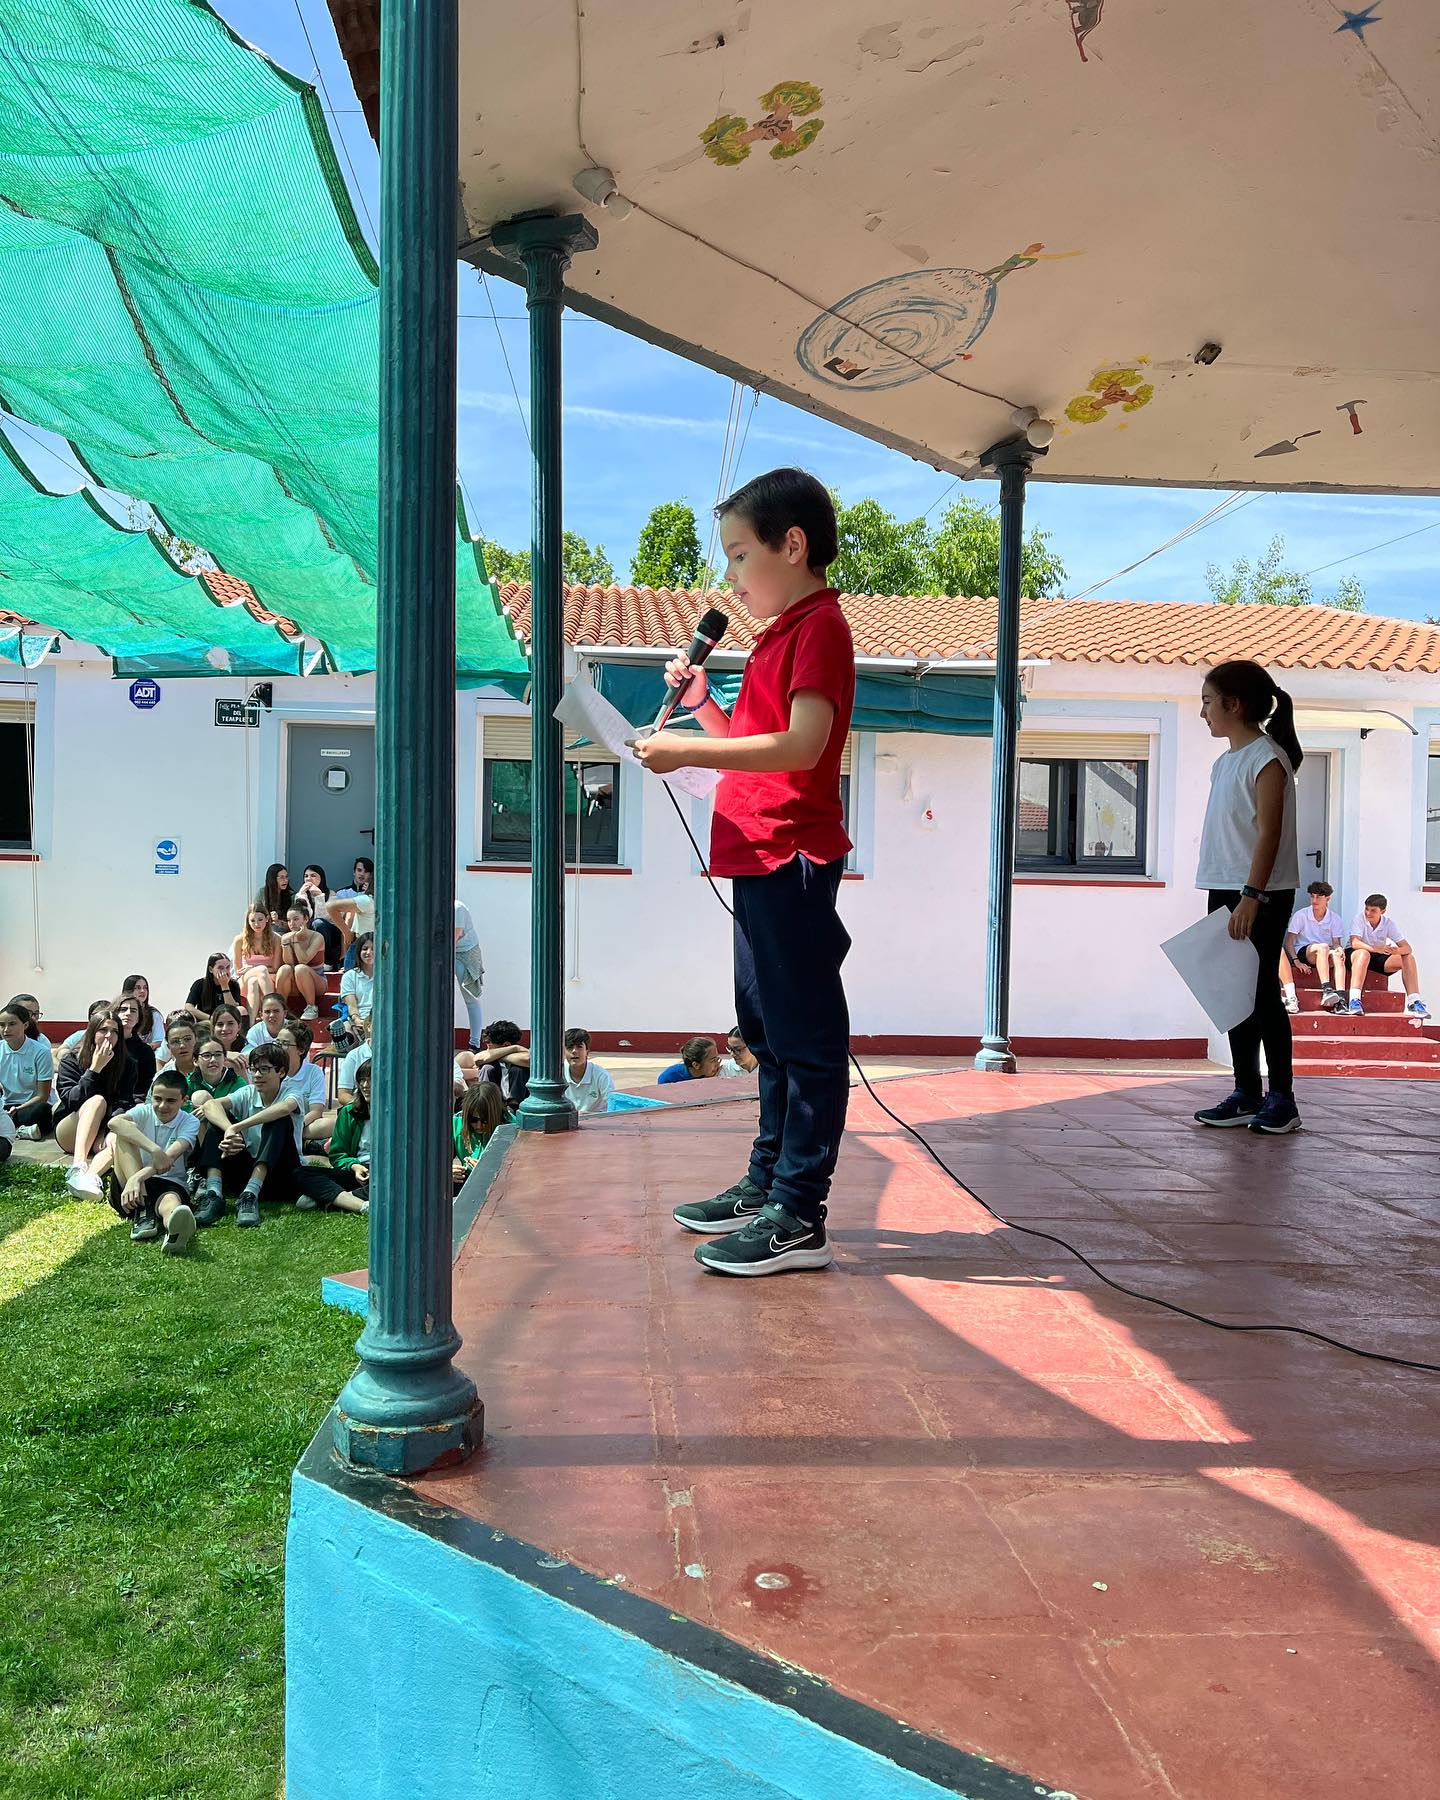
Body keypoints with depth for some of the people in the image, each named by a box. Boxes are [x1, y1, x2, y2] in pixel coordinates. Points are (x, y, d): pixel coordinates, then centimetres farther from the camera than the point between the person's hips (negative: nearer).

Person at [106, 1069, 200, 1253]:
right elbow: (114, 1122, -21)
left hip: (171, 1184, -2)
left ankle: (175, 1231, -81)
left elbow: (170, 1157, -18)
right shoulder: (144, 1112, 5)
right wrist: (154, 1149, -33)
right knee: (123, 1135, -18)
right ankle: (142, 1209, -35)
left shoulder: (190, 1122, 1)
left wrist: (137, 1177, -36)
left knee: (170, 1199, -39)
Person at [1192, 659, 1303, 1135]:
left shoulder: (1267, 757, -10)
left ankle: (1281, 1098, 5)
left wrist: (1251, 897, -22)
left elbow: (1269, 833, -16)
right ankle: (1246, 1095, 15)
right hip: (1226, 890, 8)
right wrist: (1228, 899, 14)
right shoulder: (1225, 761, 15)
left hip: (1261, 895, -8)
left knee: (1262, 993, -4)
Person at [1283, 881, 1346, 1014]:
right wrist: (1296, 960, -16)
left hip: (1325, 955, 3)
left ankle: (1340, 998, -45)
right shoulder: (1301, 915, -3)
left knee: (1337, 955, -33)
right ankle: (1326, 991, -46)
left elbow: (1336, 942, 5)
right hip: (1303, 951, -3)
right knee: (1323, 947, -35)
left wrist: (1339, 949, -20)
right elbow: (1289, 941, -4)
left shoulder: (1334, 918, 6)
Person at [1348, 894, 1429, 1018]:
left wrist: (1397, 950, -35)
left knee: (1408, 958, -16)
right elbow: (1354, 943, -28)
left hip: (1379, 958, 4)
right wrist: (1375, 949, -45)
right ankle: (1354, 999, -49)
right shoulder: (1360, 918, -14)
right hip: (1356, 956, -4)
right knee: (1363, 954, -39)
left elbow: (1407, 948, -10)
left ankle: (1413, 1002, -22)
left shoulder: (1389, 923, -5)